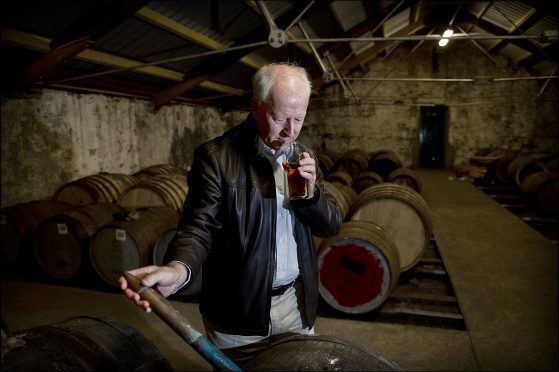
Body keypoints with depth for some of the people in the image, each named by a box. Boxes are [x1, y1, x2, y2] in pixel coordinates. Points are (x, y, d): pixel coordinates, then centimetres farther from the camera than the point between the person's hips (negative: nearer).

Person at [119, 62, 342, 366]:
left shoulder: (302, 157, 3)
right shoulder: (215, 157, -14)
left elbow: (331, 226, 5)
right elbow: (200, 228, -16)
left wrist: (311, 192, -15)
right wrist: (178, 269, -37)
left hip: (296, 305, 5)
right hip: (238, 313, -4)